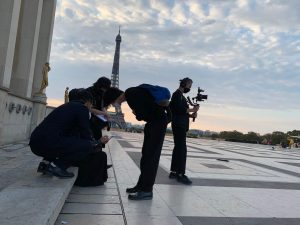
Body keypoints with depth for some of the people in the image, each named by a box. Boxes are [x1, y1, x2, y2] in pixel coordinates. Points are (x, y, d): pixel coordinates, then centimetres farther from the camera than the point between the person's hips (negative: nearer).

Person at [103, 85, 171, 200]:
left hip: (158, 121, -10)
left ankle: (147, 191, -3)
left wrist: (137, 114, -4)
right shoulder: (130, 94, 10)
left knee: (151, 156, -9)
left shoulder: (131, 94, -19)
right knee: (146, 154, 12)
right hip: (153, 121, 10)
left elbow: (142, 114, -24)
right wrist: (136, 112, -4)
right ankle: (141, 185, 21)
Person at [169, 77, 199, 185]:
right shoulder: (177, 94, -7)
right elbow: (178, 109, -20)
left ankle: (173, 172, 15)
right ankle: (181, 174, -9)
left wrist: (191, 115, 6)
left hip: (181, 126, 10)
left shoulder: (180, 95, 22)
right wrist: (192, 110, -12)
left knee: (178, 148, 10)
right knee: (182, 149, -11)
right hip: (179, 125, -10)